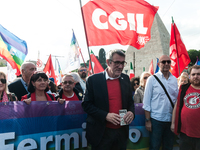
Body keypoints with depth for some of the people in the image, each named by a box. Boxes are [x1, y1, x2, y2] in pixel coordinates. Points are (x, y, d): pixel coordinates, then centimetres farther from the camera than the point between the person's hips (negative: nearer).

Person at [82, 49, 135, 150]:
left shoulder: (126, 79, 5)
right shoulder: (93, 80, -9)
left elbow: (130, 101, 13)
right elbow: (86, 104, -8)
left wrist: (131, 112, -8)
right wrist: (105, 115, -20)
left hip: (122, 132, 4)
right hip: (101, 133, -4)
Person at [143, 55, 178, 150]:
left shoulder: (174, 79, 5)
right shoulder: (152, 79, -5)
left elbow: (177, 99, 10)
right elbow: (146, 101, -6)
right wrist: (147, 120, -8)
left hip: (171, 119, 4)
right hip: (156, 119, -3)